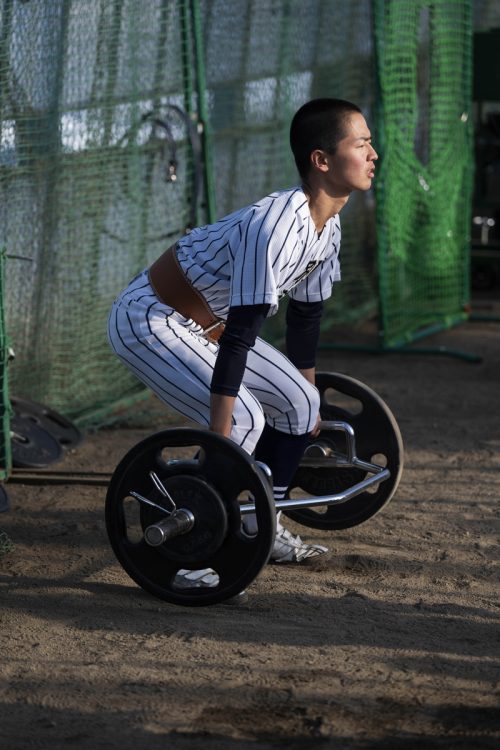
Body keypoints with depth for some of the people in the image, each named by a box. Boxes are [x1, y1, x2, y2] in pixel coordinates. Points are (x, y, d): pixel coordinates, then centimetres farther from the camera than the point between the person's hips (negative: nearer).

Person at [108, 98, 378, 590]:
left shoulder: (327, 227, -2)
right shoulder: (275, 226, -31)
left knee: (298, 404, 8)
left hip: (204, 323, 10)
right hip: (148, 322, -10)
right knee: (243, 421, -23)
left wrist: (307, 401, 20)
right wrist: (218, 443, -32)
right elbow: (239, 335, -33)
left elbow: (305, 315, 11)